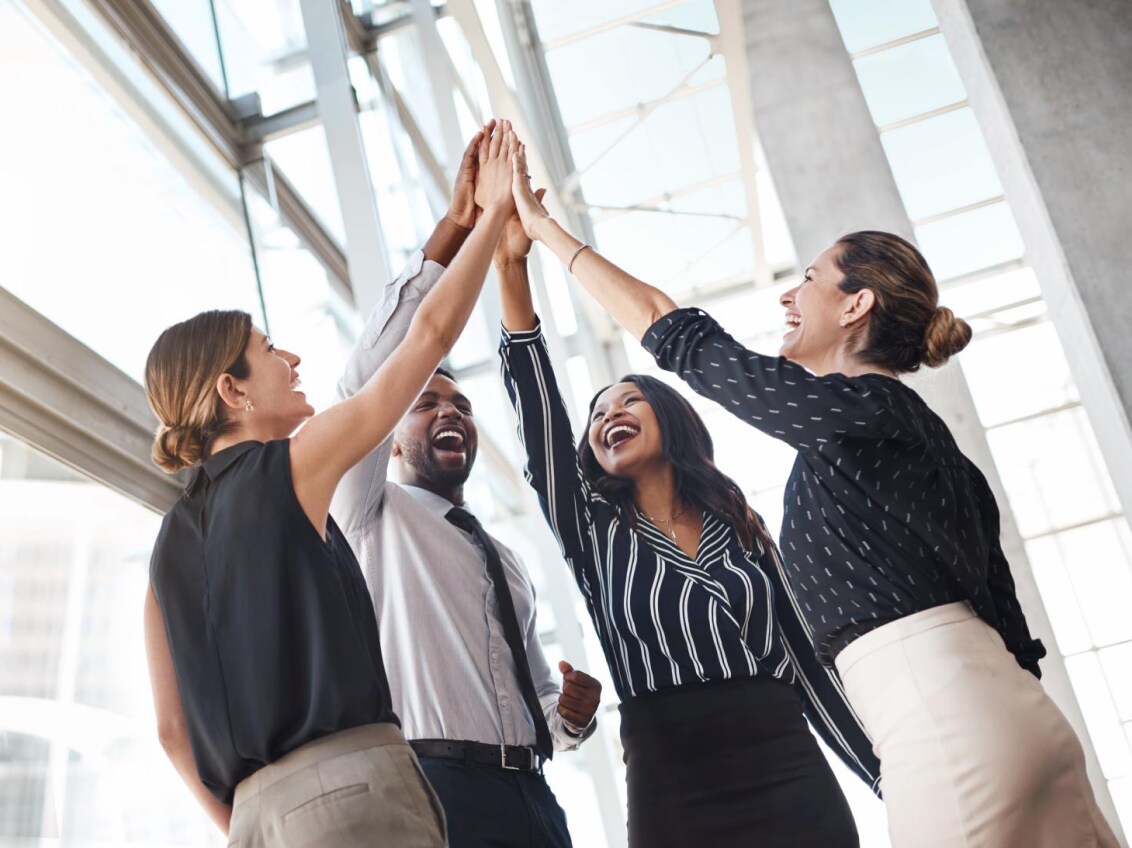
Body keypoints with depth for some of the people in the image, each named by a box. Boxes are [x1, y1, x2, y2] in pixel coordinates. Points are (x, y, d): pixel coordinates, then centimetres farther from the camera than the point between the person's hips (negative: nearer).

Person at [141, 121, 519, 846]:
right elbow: (430, 335, 2)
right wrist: (495, 214, 11)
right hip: (348, 786, -7)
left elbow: (173, 728, 15)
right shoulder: (291, 465, -1)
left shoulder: (171, 542, 16)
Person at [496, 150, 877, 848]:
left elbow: (808, 658, 12)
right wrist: (512, 263, -8)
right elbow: (538, 411, -1)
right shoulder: (594, 529, 10)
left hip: (793, 783, 1)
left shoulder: (742, 527, 12)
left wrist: (894, 781, 8)